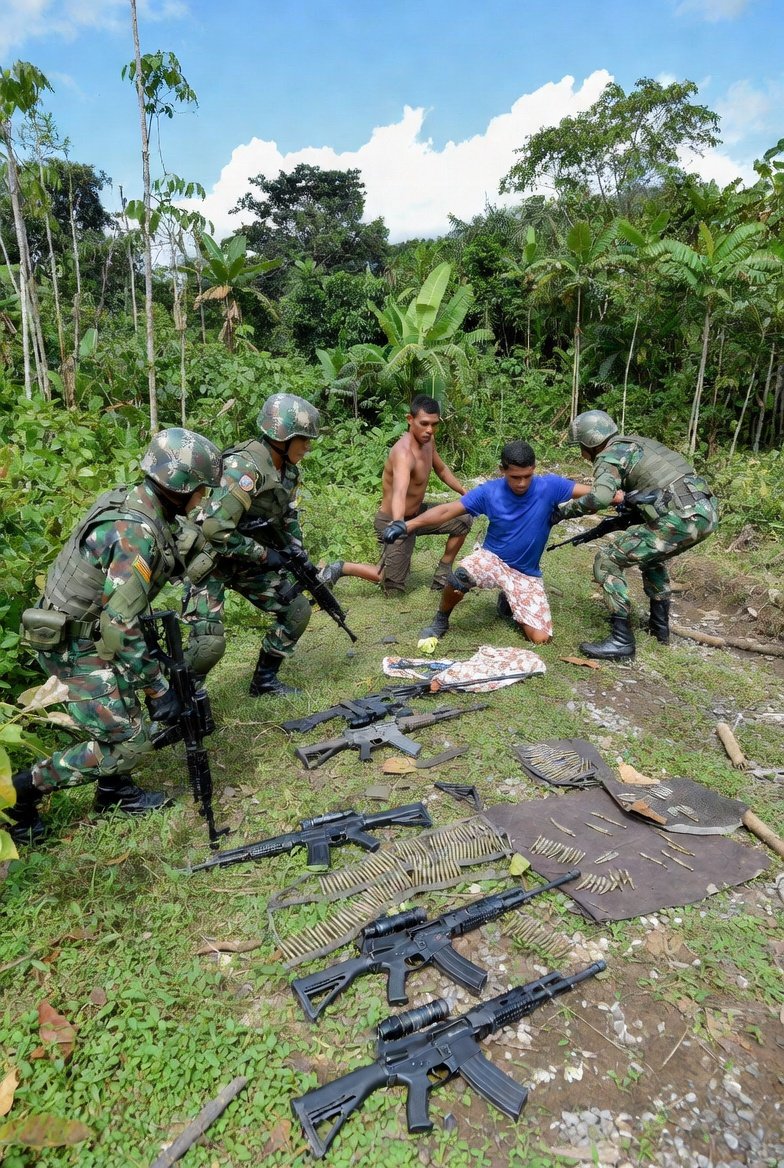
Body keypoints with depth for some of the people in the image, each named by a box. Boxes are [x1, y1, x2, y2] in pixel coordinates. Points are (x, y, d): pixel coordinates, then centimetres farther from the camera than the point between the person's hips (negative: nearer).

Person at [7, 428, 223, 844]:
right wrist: (157, 687, -23)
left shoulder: (129, 501, -1)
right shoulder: (136, 534, -29)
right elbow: (119, 626, -29)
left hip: (84, 631, 9)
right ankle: (20, 790, 9)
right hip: (78, 648, -9)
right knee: (128, 743, -2)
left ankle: (115, 791, 36)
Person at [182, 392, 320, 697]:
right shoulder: (245, 468, -28)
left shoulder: (288, 470, 0)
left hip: (248, 559, 8)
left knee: (298, 610, 6)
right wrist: (263, 554, -21)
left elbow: (289, 522, 12)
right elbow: (215, 529, -31)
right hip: (211, 560, -8)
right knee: (210, 643, -18)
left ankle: (264, 679, 22)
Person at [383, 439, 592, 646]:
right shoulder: (489, 492, -14)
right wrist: (408, 524, -22)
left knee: (540, 638, -11)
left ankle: (508, 602, 22)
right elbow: (448, 510, -12)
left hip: (527, 574, 1)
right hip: (492, 559, -1)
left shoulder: (549, 486, -14)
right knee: (461, 576, -37)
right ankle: (440, 620, -5)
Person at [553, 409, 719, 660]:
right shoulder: (637, 443, 27)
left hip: (680, 519, -9)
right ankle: (659, 626, 38)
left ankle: (622, 641, 0)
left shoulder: (609, 455, 0)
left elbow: (600, 497, -20)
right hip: (707, 511, 9)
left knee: (608, 560, 0)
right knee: (650, 554, 34)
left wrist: (563, 511, -6)